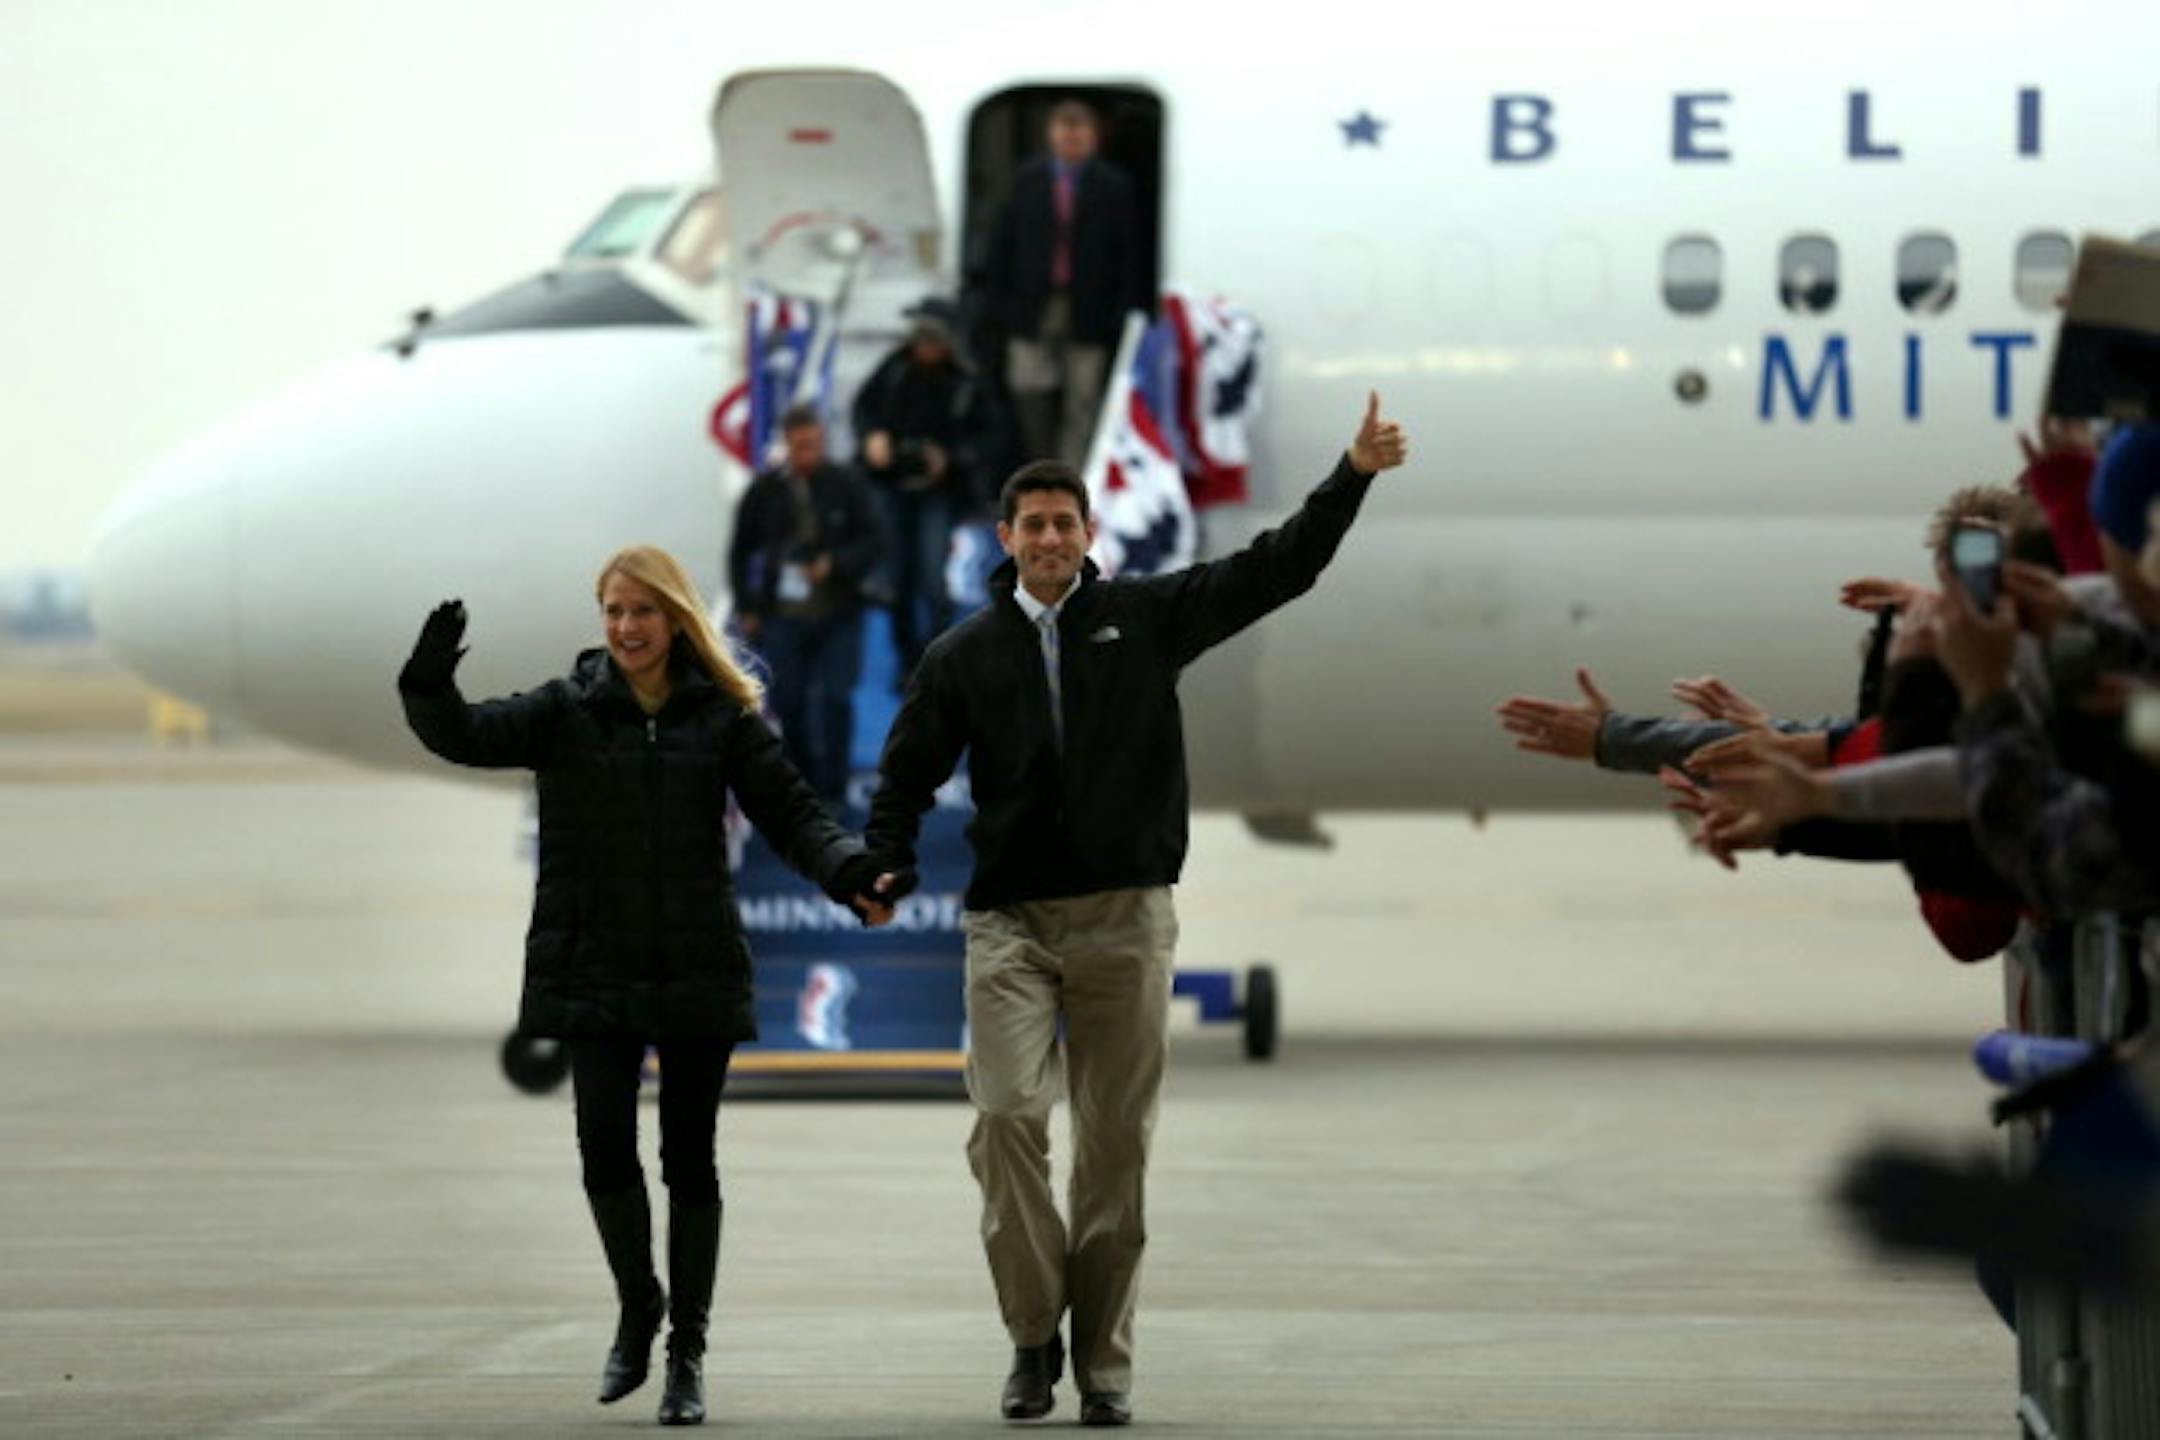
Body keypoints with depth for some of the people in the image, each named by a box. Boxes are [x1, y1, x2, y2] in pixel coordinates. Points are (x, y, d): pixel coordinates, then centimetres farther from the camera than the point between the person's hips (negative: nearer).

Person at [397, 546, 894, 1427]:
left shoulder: (721, 718, 2)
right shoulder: (567, 711, 2)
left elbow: (790, 812, 0)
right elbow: (464, 736, -7)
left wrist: (850, 874, -18)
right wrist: (429, 685, -28)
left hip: (696, 972, 0)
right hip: (593, 972, 0)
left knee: (688, 1156, 4)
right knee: (605, 1141, -9)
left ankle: (686, 1351, 14)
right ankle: (638, 1308, 17)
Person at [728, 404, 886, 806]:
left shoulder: (846, 486, -1)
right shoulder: (764, 491, 1)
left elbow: (874, 545, 0)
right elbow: (740, 552, 11)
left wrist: (835, 565, -17)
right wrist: (747, 610, 5)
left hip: (839, 615, -1)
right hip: (783, 616, 1)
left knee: (835, 700, -6)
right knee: (787, 702, 1)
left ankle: (831, 791, 3)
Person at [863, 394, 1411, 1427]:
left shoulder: (1146, 617, 7)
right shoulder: (966, 654, 9)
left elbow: (1276, 569, 4)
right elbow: (909, 770, 10)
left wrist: (1354, 475, -6)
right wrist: (885, 868, -6)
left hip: (1125, 919, 0)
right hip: (1010, 923, 0)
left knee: (1115, 1144, 2)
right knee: (1006, 1116, -16)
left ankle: (1103, 1361, 10)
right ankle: (1034, 1333, -3)